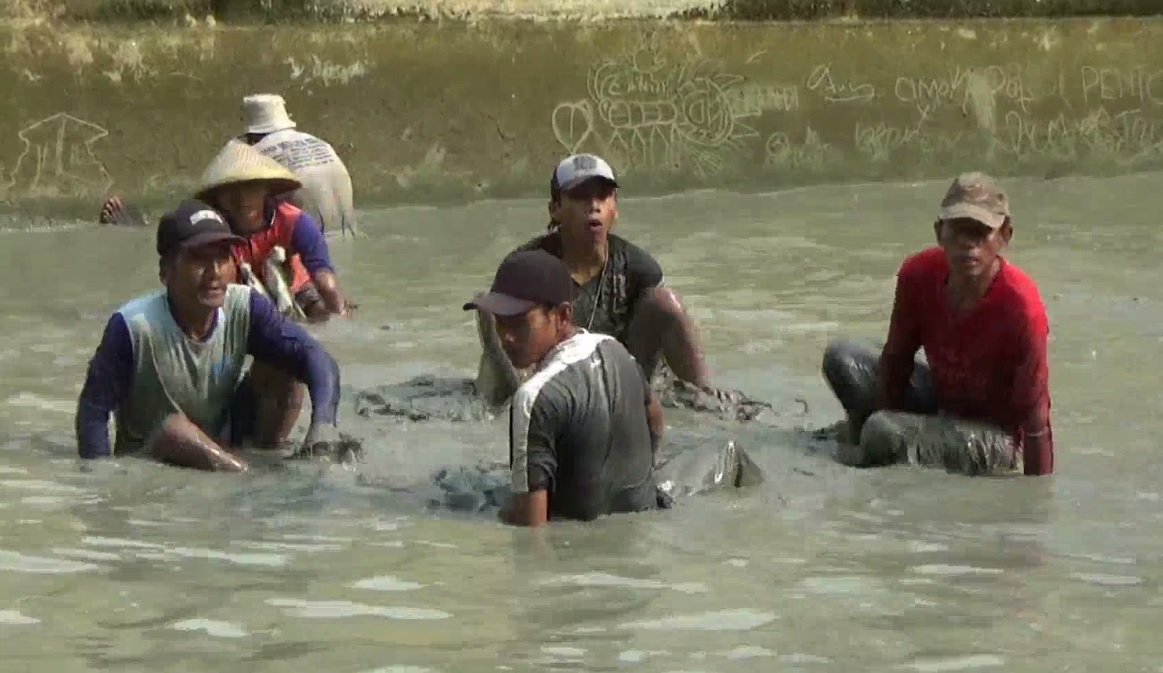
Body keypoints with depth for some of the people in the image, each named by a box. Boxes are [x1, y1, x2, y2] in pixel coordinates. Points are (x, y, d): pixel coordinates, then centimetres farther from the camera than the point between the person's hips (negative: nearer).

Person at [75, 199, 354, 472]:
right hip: (147, 460, -5)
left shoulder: (243, 309, -13)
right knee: (174, 428, -37)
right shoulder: (133, 326, -24)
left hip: (223, 450, 5)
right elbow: (93, 410, -18)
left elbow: (313, 356, -20)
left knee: (283, 368, -6)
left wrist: (323, 423, -38)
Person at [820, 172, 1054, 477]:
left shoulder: (1021, 307, -30)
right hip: (940, 400, 6)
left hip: (998, 437, -6)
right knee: (841, 358, -6)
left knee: (881, 433, -28)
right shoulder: (919, 273, -14)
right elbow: (896, 361, -2)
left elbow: (1035, 421, -25)